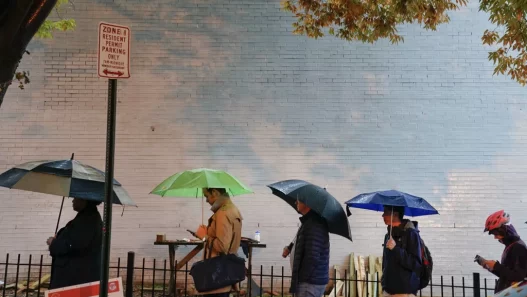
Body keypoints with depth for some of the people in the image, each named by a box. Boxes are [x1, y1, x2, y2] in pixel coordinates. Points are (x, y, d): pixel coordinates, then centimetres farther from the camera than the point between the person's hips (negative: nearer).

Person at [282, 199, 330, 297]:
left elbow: (312, 258, -27)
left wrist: (300, 280, -16)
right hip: (311, 281, 10)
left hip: (311, 283, -10)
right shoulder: (309, 221, 11)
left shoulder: (314, 224, -22)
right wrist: (290, 247, 11)